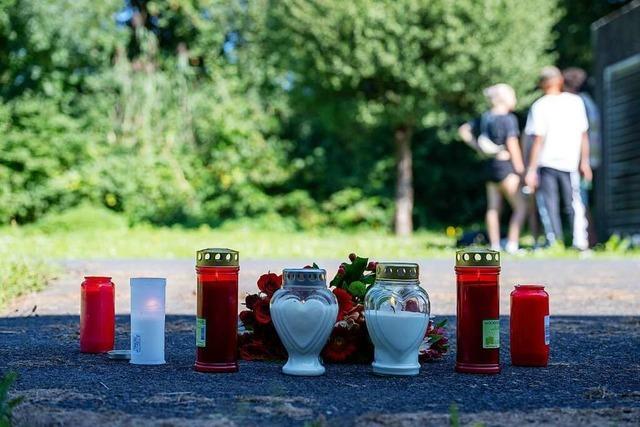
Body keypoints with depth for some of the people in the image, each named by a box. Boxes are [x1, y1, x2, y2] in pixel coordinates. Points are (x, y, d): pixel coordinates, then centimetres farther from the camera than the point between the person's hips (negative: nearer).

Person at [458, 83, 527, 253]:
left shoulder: (484, 118, 9)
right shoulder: (508, 119, -12)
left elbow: (464, 131, 12)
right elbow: (512, 145, -16)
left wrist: (480, 149, 10)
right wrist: (520, 168, -11)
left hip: (490, 167, 8)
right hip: (505, 165, -8)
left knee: (493, 208, 9)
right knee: (520, 207, -2)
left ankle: (495, 246, 10)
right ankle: (512, 244, -10)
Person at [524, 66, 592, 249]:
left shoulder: (540, 106, -6)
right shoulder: (576, 101, 4)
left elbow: (538, 140, -10)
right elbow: (583, 135, 6)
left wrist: (531, 170, -7)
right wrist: (585, 162, 14)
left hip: (547, 162, -3)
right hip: (570, 162, 3)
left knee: (549, 206, 4)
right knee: (573, 205, 11)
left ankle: (556, 243, -1)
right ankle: (580, 242, 4)